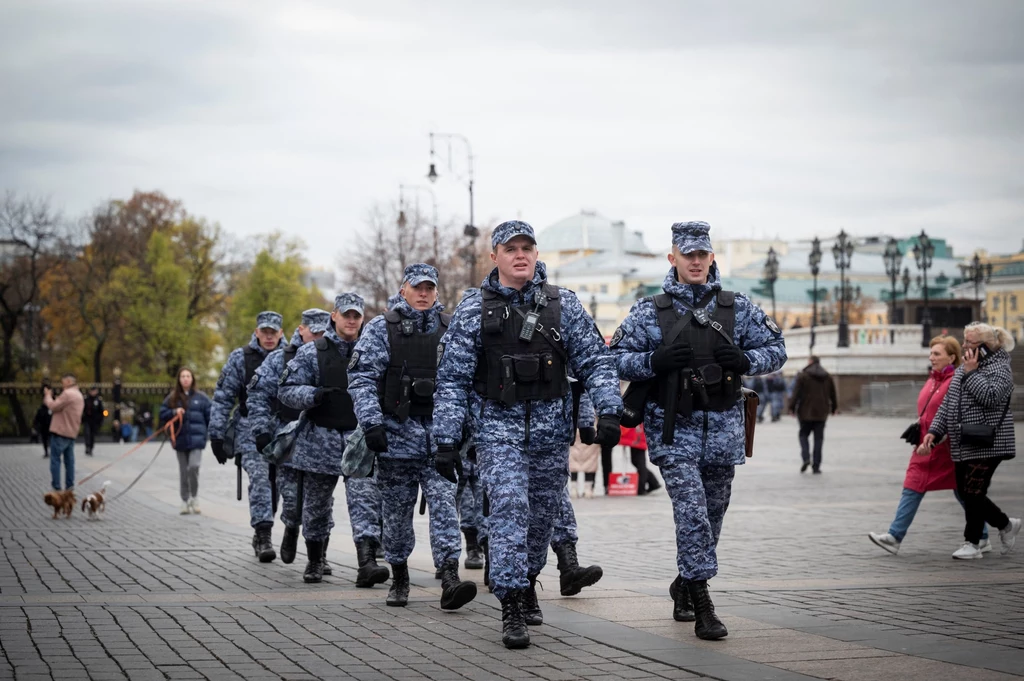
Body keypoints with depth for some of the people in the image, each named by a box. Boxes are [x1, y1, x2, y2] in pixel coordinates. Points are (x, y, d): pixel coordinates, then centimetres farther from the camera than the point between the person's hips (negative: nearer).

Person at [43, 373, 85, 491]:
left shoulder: (68, 393, -15)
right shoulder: (79, 395, 18)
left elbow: (53, 407, -14)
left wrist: (48, 396, 2)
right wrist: (49, 399, 12)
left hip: (60, 432, -9)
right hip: (71, 433, 9)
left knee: (55, 460, -6)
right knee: (69, 460, 10)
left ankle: (56, 489, -9)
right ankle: (69, 487, 10)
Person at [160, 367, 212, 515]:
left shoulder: (201, 398, 4)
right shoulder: (172, 399, 7)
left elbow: (210, 416, 7)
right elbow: (162, 414, 7)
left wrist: (206, 432, 1)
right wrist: (174, 412, -11)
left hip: (196, 440, -2)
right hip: (180, 440, 2)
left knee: (193, 467, -18)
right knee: (183, 472, 7)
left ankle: (195, 498, 0)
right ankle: (185, 501, 15)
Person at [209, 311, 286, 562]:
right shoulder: (240, 358, 3)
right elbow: (223, 397, 5)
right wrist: (216, 434, 0)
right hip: (251, 430, -2)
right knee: (260, 478, -19)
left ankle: (261, 533, 20)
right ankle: (263, 536, -22)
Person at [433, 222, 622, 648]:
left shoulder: (563, 304, 3)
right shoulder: (473, 310, 0)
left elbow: (595, 361, 5)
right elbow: (452, 379, 0)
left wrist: (608, 410, -9)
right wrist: (446, 440, -4)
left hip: (551, 426, 2)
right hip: (498, 425, -2)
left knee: (544, 513, 11)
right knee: (508, 507, -15)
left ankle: (527, 582, 36)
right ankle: (512, 608, -13)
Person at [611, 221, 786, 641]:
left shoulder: (737, 308, 6)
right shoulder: (650, 311, 0)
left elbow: (776, 349, 11)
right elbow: (616, 359, 1)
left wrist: (744, 361, -9)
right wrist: (654, 361, -18)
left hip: (722, 425, 3)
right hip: (673, 427, -3)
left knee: (713, 512, 12)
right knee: (692, 511, -15)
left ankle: (685, 584, 33)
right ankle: (702, 604, -12)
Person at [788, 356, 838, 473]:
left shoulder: (803, 376, -6)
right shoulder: (828, 377, 8)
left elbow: (796, 393, -10)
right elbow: (833, 394, 14)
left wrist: (792, 407, -4)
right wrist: (834, 407, 27)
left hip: (806, 412, -3)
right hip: (821, 413, 3)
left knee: (803, 435, 9)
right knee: (818, 438, 5)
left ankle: (806, 458, -13)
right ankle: (816, 465, 1)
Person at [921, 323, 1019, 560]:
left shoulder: (999, 369, -7)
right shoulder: (961, 371, 16)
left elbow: (991, 398, -24)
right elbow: (946, 405, 17)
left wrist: (971, 373, -16)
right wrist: (934, 432, 7)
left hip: (987, 445, -8)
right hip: (962, 446, 8)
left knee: (973, 494, -9)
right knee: (966, 494, 8)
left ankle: (971, 544, 2)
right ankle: (1006, 525, 25)